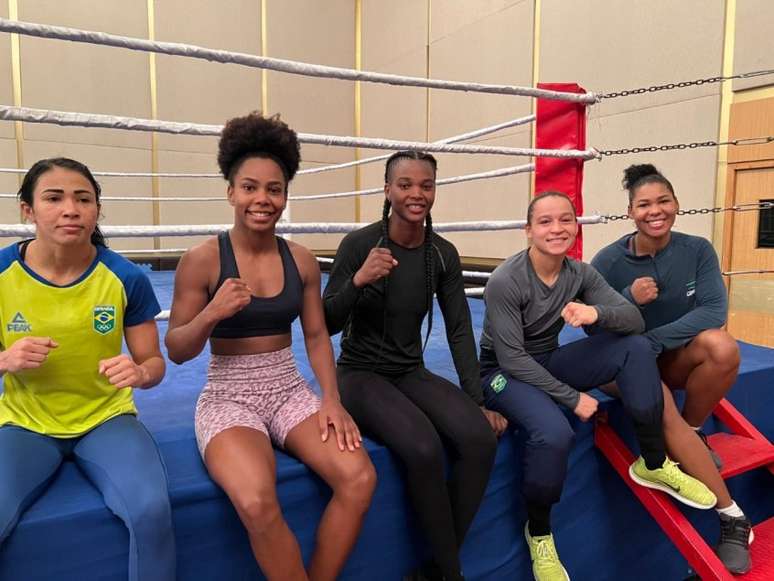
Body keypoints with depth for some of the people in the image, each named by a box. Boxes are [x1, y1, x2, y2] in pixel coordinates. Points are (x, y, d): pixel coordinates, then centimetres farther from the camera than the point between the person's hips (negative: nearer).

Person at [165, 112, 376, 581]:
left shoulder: (301, 260, 3)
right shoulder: (202, 260, -8)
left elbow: (316, 336, 7)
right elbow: (176, 352, -3)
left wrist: (332, 398, -6)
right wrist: (211, 314, -22)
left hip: (290, 391, 4)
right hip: (229, 398, -3)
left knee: (360, 478, -19)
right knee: (256, 503, -31)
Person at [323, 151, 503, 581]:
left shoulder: (443, 253, -1)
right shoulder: (359, 243, -13)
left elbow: (460, 330, 3)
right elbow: (328, 326, -12)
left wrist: (478, 401, -3)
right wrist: (357, 281, -31)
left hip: (413, 373, 5)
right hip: (361, 374, -4)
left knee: (481, 438, -21)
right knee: (425, 449, -31)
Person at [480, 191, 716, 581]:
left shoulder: (580, 274, -4)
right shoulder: (505, 282, -22)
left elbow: (634, 320, -11)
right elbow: (512, 359, -23)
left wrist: (598, 313, -34)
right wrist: (572, 398, -20)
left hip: (549, 362, 6)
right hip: (504, 373, -5)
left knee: (635, 347, -13)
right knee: (554, 434, -34)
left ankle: (652, 464, 1)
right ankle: (538, 532, -3)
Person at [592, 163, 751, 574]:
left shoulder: (697, 250, -4)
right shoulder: (609, 260, -10)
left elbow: (714, 310, -16)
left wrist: (652, 341, -27)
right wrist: (628, 299, -25)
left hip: (676, 359, 2)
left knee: (722, 347, -30)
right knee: (662, 410, -32)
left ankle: (694, 433, -4)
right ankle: (731, 515, -15)